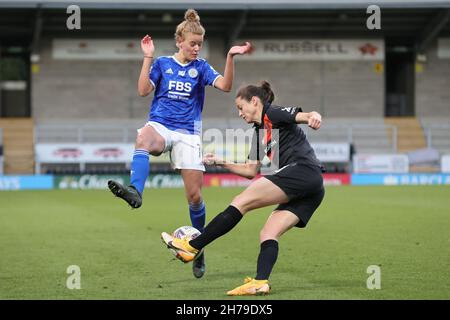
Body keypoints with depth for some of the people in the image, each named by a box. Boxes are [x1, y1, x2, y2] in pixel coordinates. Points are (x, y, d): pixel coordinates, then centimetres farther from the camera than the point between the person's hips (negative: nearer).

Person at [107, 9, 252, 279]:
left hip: (188, 133, 1)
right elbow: (143, 91, -4)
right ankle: (135, 192, -60)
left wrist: (231, 57, -20)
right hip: (160, 125, -1)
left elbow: (225, 86, -9)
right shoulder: (162, 64, 8)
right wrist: (147, 58, -7)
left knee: (195, 196, -2)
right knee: (143, 138, -40)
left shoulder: (201, 67, 7)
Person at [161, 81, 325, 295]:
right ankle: (260, 283, -22)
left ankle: (192, 247, -9)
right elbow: (250, 171, 32)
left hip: (302, 170, -9)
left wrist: (313, 117, -36)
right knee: (268, 234, -3)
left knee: (241, 202, -10)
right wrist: (220, 162, 26)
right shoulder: (260, 133, 28)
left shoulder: (274, 114, 4)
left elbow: (304, 115, -13)